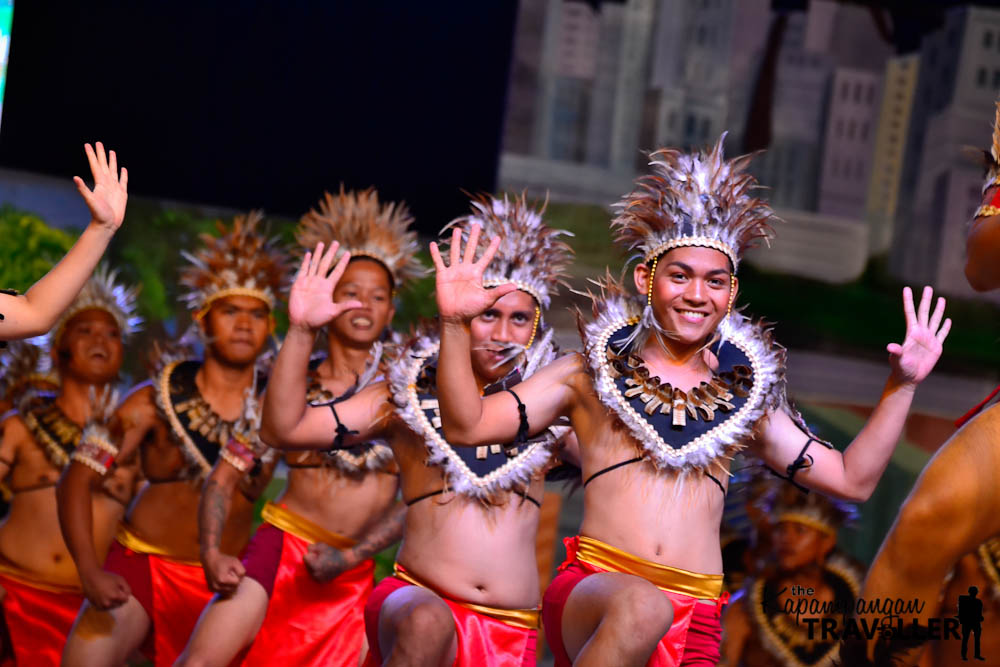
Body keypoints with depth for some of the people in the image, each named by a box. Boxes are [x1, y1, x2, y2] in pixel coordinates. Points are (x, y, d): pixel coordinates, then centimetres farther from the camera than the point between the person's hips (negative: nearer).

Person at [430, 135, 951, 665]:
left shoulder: (746, 394, 20)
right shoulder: (593, 373, 12)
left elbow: (851, 479, 22)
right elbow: (468, 425, 6)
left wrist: (902, 385, 13)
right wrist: (455, 325, -8)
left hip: (695, 618, 4)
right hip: (593, 585, -4)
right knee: (641, 606, -36)